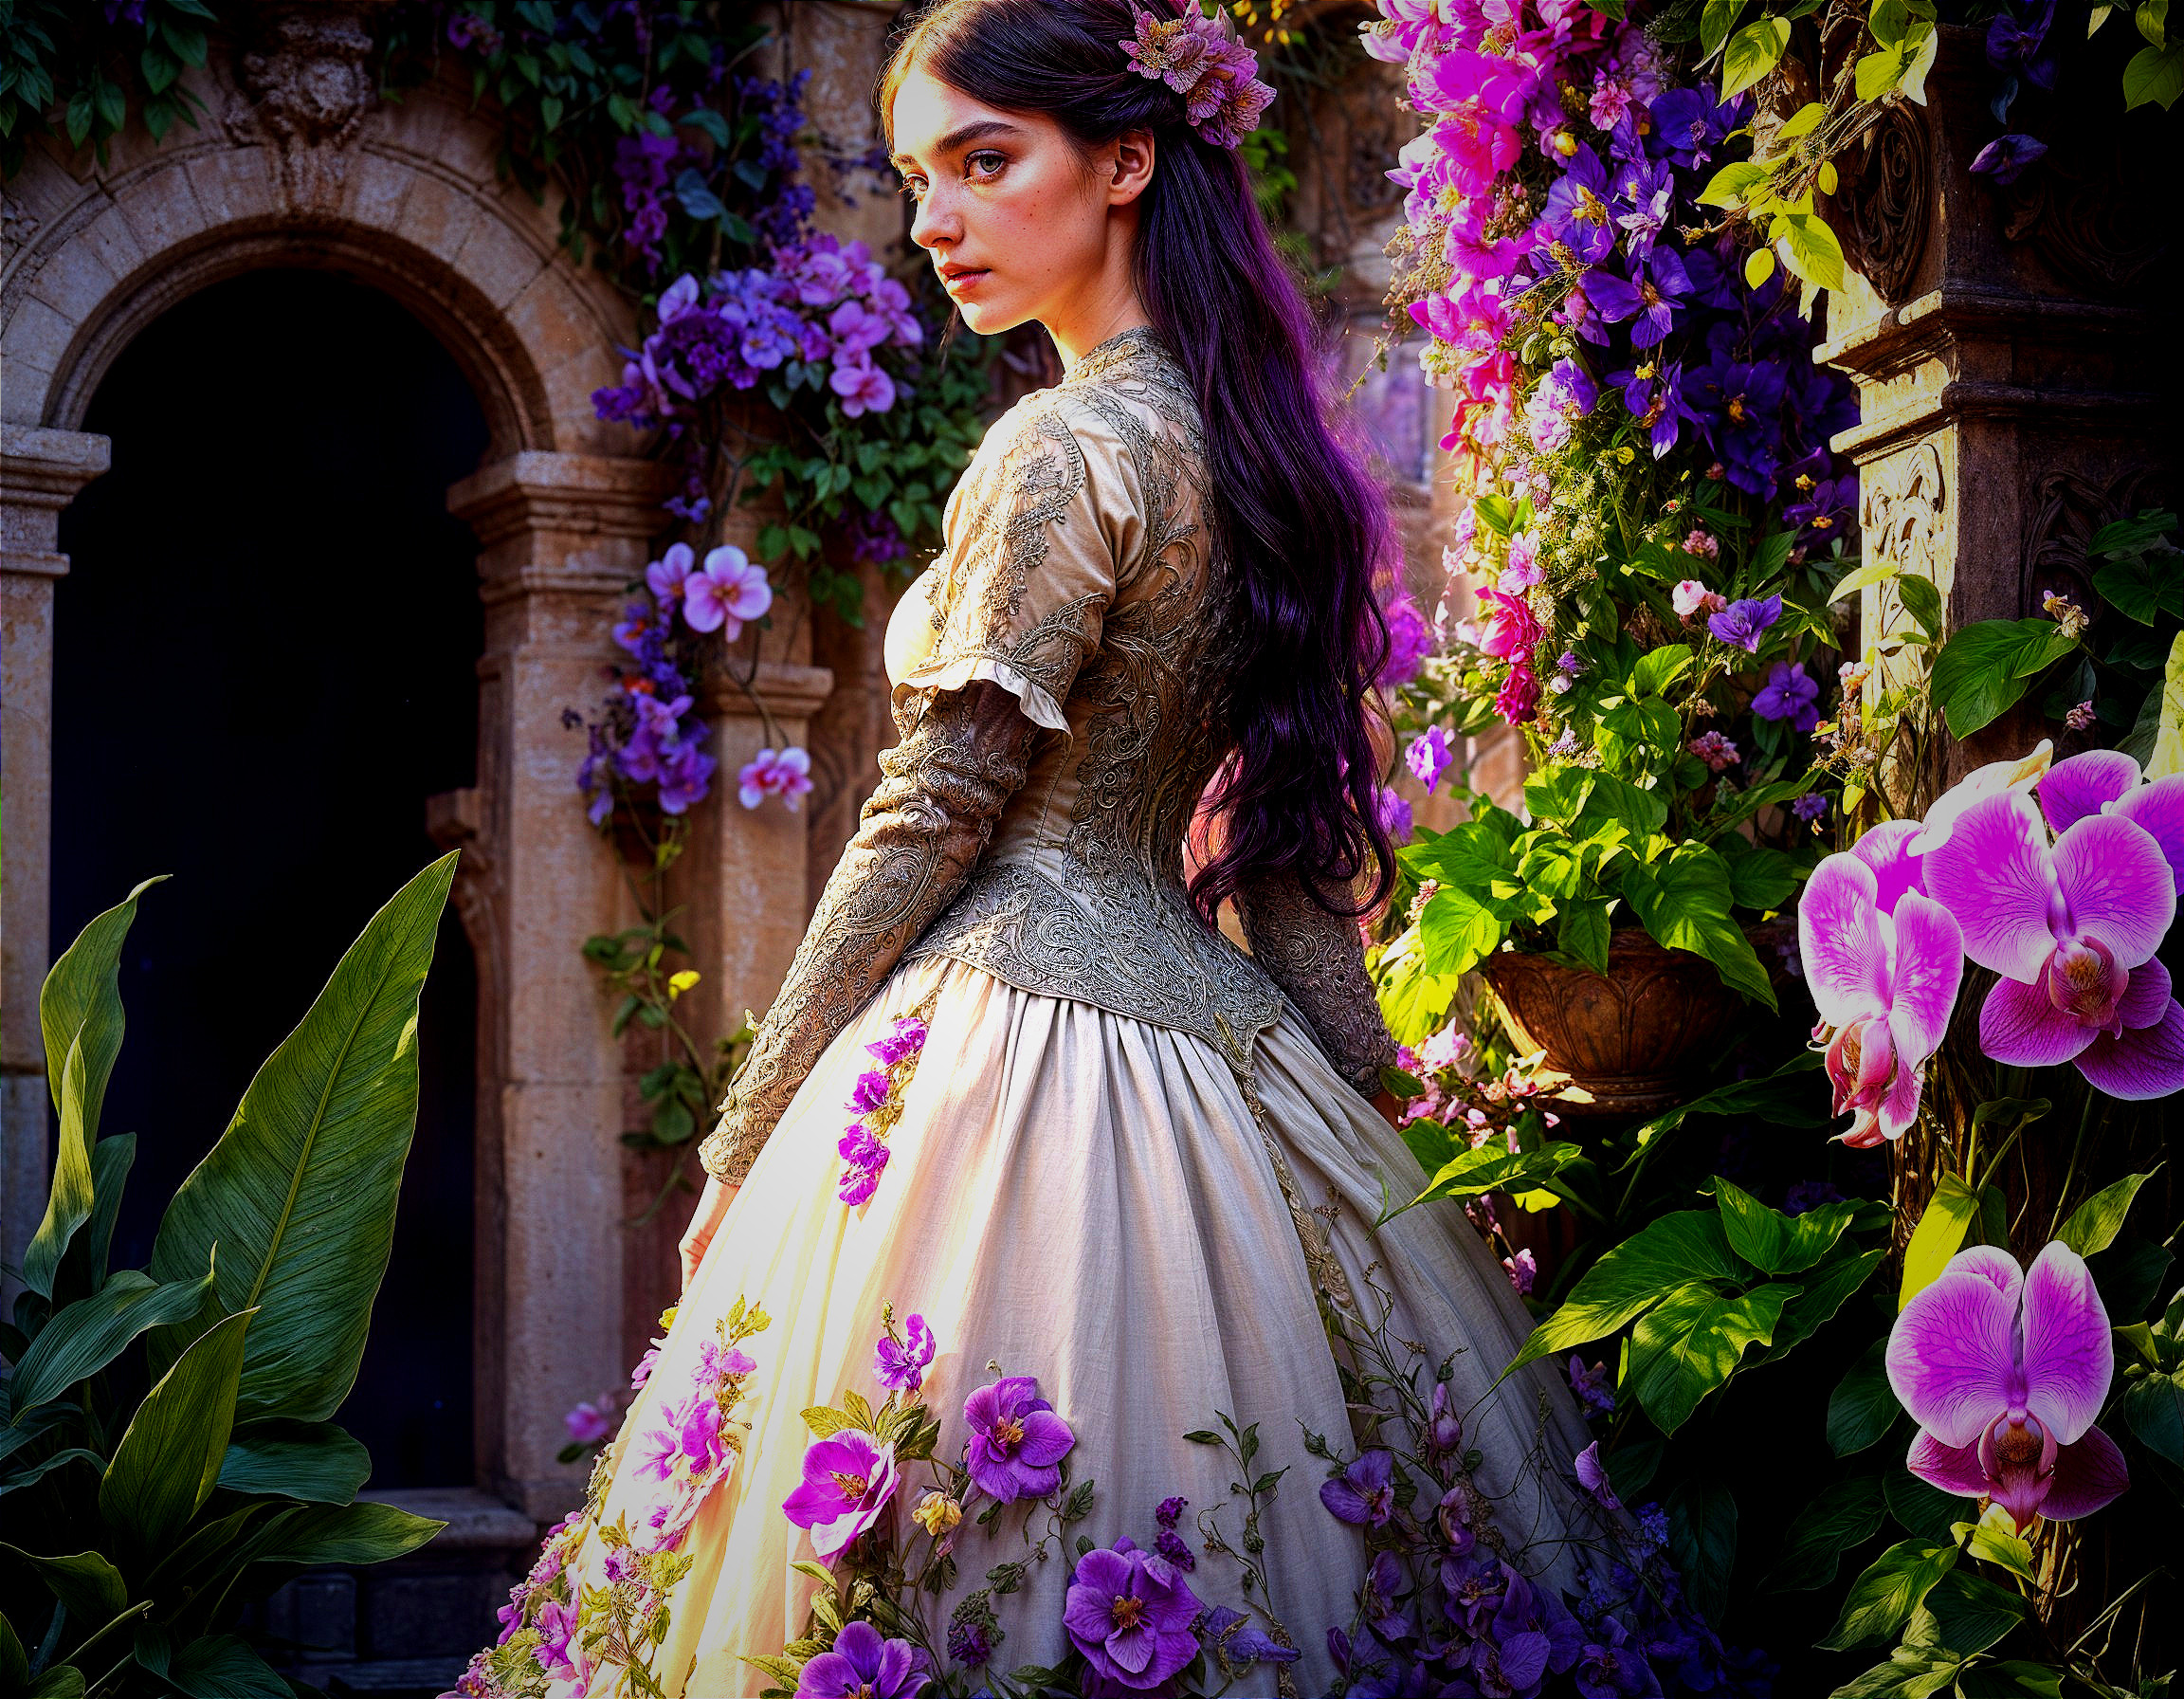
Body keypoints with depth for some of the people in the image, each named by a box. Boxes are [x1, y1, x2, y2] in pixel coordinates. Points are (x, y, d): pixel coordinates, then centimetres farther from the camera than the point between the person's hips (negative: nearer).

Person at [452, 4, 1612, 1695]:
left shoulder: (1067, 448, -13)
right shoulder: (1255, 441, 12)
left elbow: (930, 823, -13)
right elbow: (1306, 823, 15)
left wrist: (750, 1132, -6)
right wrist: (1356, 1090, 20)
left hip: (1019, 1034, -9)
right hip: (1219, 1039, 9)